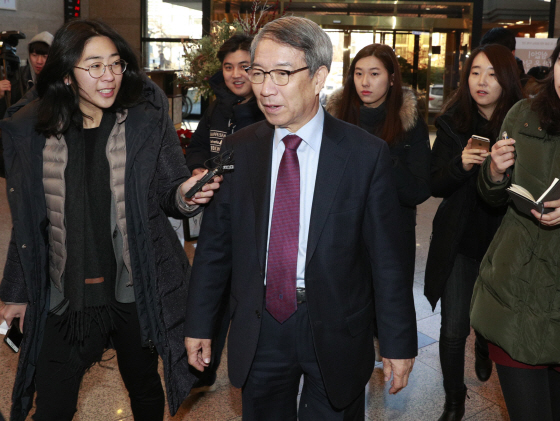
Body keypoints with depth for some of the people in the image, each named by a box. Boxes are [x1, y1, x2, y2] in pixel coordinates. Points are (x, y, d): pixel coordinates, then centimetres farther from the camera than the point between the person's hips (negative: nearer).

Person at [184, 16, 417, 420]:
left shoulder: (367, 154, -10)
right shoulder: (238, 150, -1)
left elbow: (386, 258, -7)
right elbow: (214, 245, 4)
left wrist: (399, 342, -3)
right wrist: (199, 325, 7)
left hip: (336, 331, -2)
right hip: (259, 331, 3)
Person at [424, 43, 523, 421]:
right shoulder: (454, 123, -2)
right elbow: (435, 185, -3)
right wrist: (461, 165, -21)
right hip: (460, 241, 0)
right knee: (453, 330, -1)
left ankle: (485, 348, 57)